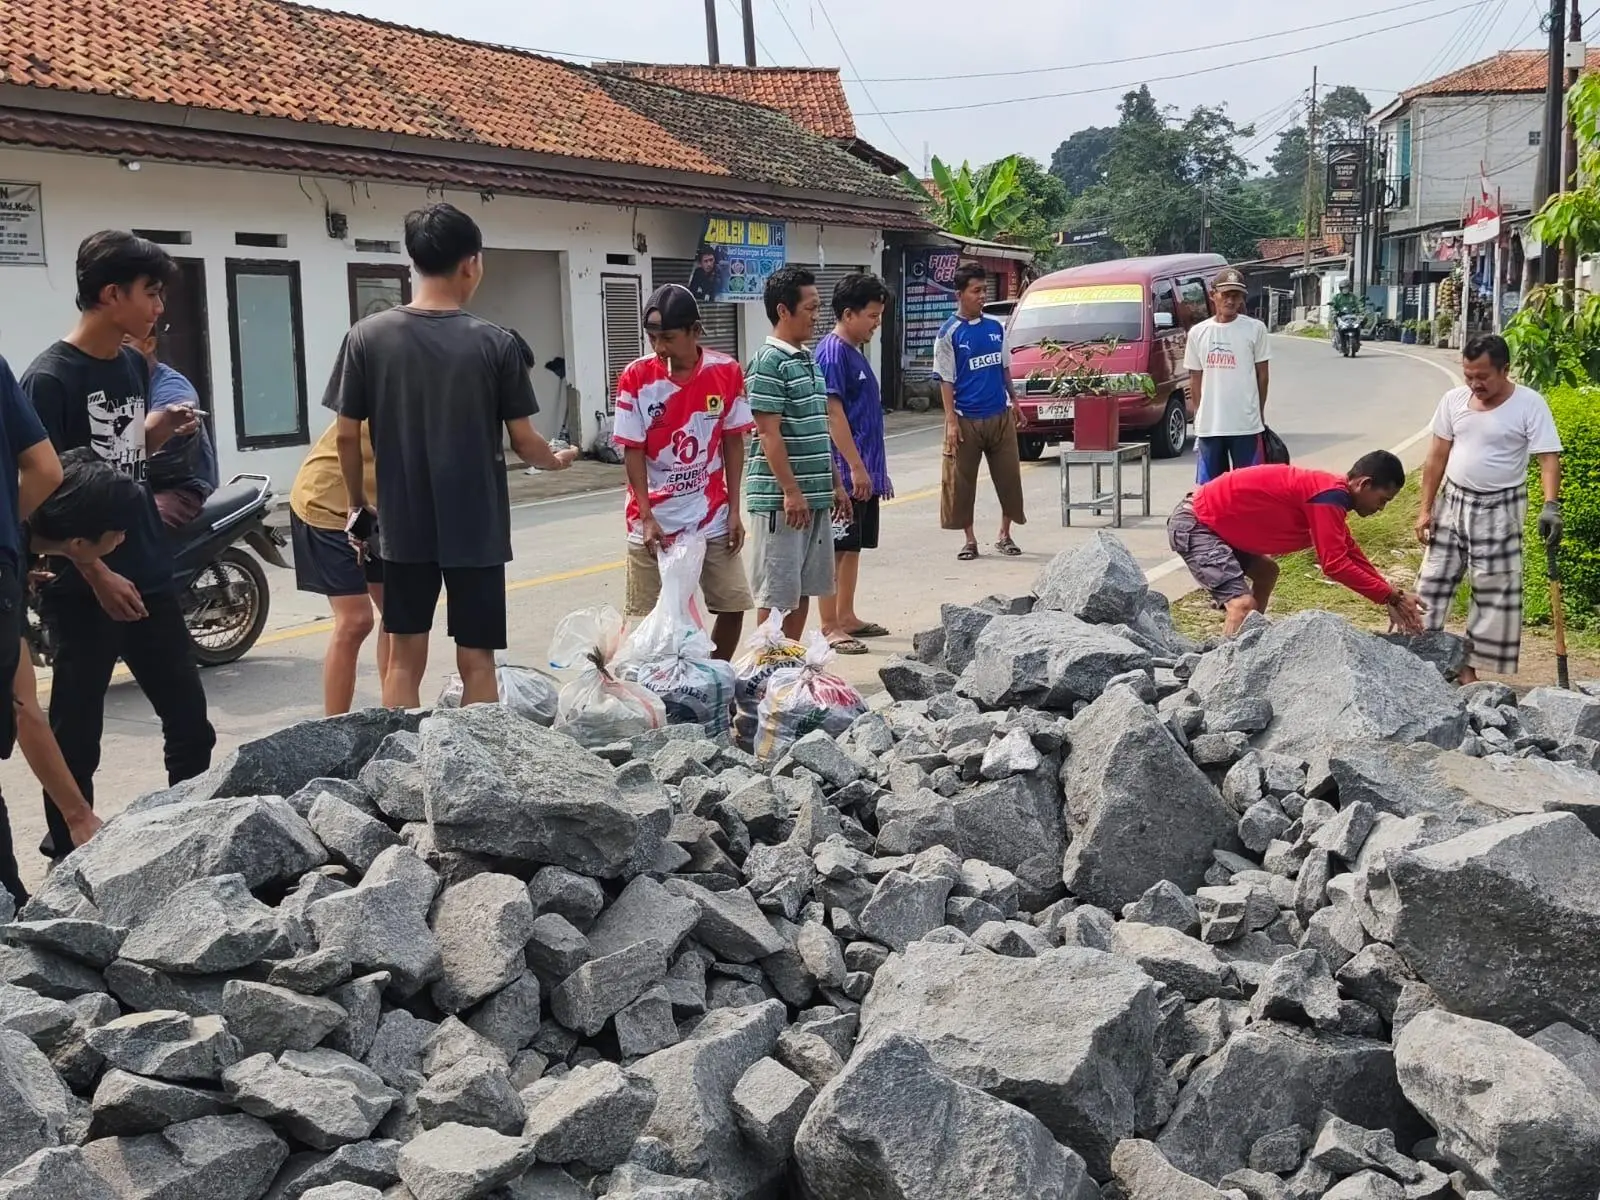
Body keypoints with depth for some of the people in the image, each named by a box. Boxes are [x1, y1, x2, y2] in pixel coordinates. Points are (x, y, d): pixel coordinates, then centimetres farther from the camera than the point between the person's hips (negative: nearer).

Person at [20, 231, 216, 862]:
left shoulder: (134, 366, 9)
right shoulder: (50, 378, -13)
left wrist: (157, 431, 1)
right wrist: (97, 576, -17)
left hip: (150, 575, 7)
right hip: (84, 589, -7)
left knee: (191, 726, 11)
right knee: (76, 738, 4)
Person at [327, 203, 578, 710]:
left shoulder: (368, 336, -5)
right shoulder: (494, 343, -9)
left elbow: (347, 436, -1)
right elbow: (523, 442, -4)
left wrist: (358, 506, 14)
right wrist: (556, 460, 18)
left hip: (404, 526, 2)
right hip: (477, 528, -2)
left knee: (404, 659, 11)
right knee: (476, 661, 7)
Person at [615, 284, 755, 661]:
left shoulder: (727, 372, -4)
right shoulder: (636, 377, -9)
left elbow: (733, 443, 3)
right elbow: (632, 451, -6)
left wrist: (734, 511, 0)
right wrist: (646, 517, -12)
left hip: (712, 520, 2)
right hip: (654, 523, -2)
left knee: (733, 606, 4)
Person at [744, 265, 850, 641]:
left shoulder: (808, 360, 15)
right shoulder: (769, 362, -12)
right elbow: (769, 433, -17)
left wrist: (835, 484, 19)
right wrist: (791, 491, -19)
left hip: (815, 497, 9)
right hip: (781, 499, -9)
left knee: (803, 590, 13)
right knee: (777, 593, -3)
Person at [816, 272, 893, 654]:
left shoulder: (856, 352, 16)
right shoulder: (833, 352, -13)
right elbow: (833, 412, -19)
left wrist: (879, 470, 22)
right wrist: (855, 467, -22)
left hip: (864, 472, 9)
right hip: (846, 472, -9)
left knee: (853, 546, 14)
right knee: (835, 548, -4)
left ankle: (847, 617, 23)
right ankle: (829, 628, 0)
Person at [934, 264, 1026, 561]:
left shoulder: (996, 327, 8)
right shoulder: (949, 332, -5)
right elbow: (946, 379, -7)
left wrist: (1014, 402, 13)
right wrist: (951, 422, -12)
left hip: (1000, 416, 4)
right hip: (966, 420, -4)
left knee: (1009, 477, 5)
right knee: (961, 482, 1)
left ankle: (1005, 535, 20)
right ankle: (970, 541, 14)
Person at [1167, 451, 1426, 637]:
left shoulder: (1330, 491, 12)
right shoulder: (1329, 497, -19)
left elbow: (1351, 554, 19)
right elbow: (1335, 564, -23)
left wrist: (1391, 598, 14)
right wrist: (1391, 596, -14)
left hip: (1212, 520, 11)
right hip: (1193, 524, -11)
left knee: (1266, 572, 27)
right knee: (1243, 603, -22)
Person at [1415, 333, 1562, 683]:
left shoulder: (1529, 404, -13)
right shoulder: (1454, 400, -1)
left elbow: (1549, 459, -17)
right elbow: (1437, 457, 5)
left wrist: (1551, 505, -32)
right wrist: (1425, 508, 2)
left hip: (1500, 510, -4)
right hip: (1452, 502, 4)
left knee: (1494, 590, 2)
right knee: (1434, 580, 7)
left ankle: (1469, 665, 12)